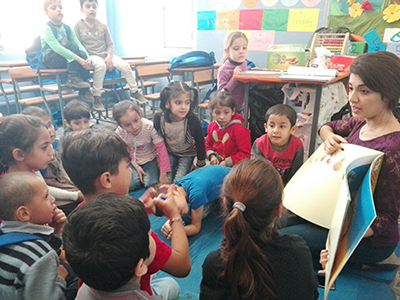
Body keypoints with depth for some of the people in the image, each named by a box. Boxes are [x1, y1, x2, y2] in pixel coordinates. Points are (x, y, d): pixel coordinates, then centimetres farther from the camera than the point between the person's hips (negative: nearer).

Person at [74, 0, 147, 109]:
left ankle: (134, 92, -5)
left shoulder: (102, 26, 10)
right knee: (101, 65, -38)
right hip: (91, 56, -4)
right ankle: (96, 96, -29)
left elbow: (110, 44, 9)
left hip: (105, 54, 4)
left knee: (125, 65, -18)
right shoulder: (78, 26, 1)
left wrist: (109, 57, -9)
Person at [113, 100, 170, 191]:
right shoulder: (119, 133, -23)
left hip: (150, 159, -1)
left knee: (151, 184, -20)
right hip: (133, 161, 2)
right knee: (131, 184, -19)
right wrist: (136, 166, -17)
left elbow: (161, 149, -22)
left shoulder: (149, 126, -28)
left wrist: (163, 174, -20)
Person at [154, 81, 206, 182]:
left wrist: (200, 164, -4)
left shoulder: (193, 121, -34)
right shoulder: (159, 117, -28)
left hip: (187, 154, -2)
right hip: (169, 152, 2)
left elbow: (200, 143, -16)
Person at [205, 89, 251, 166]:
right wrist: (212, 156, -1)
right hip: (215, 163, 6)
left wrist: (227, 162, -16)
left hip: (232, 166, -5)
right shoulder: (212, 126, 4)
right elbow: (208, 144, 19)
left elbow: (245, 153, -13)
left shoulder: (240, 130, -15)